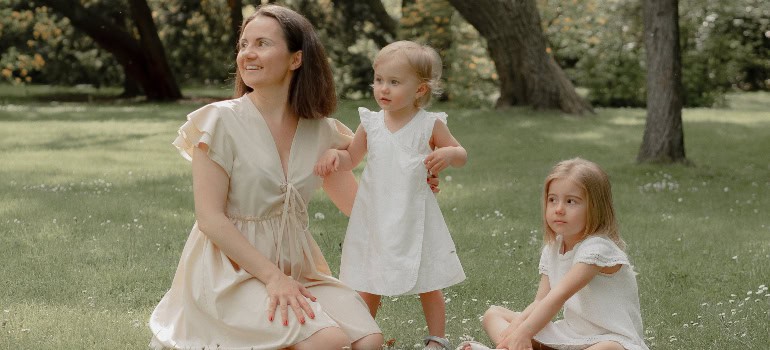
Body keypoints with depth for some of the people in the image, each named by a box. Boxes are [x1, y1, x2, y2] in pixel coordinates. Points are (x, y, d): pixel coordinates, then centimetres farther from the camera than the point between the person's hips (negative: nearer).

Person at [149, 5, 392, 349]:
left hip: (295, 266, 4)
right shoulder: (221, 121, -9)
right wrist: (272, 276, -19)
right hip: (232, 269, -4)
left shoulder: (321, 131, 5)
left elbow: (357, 204, 14)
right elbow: (210, 218, -12)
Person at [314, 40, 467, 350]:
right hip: (375, 219, 2)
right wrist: (333, 153, -8)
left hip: (414, 219, -2)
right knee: (369, 287, 10)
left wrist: (448, 153, -19)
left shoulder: (430, 124, -6)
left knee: (428, 286, 7)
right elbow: (351, 158, 13)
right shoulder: (371, 124, 2)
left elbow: (461, 156, 4)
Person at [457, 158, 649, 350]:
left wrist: (523, 333, -36)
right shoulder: (552, 250, 6)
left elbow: (559, 296, -29)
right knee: (493, 314, 2)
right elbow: (540, 303, 1)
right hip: (570, 335, 8)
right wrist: (512, 331, -18)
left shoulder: (597, 248, -20)